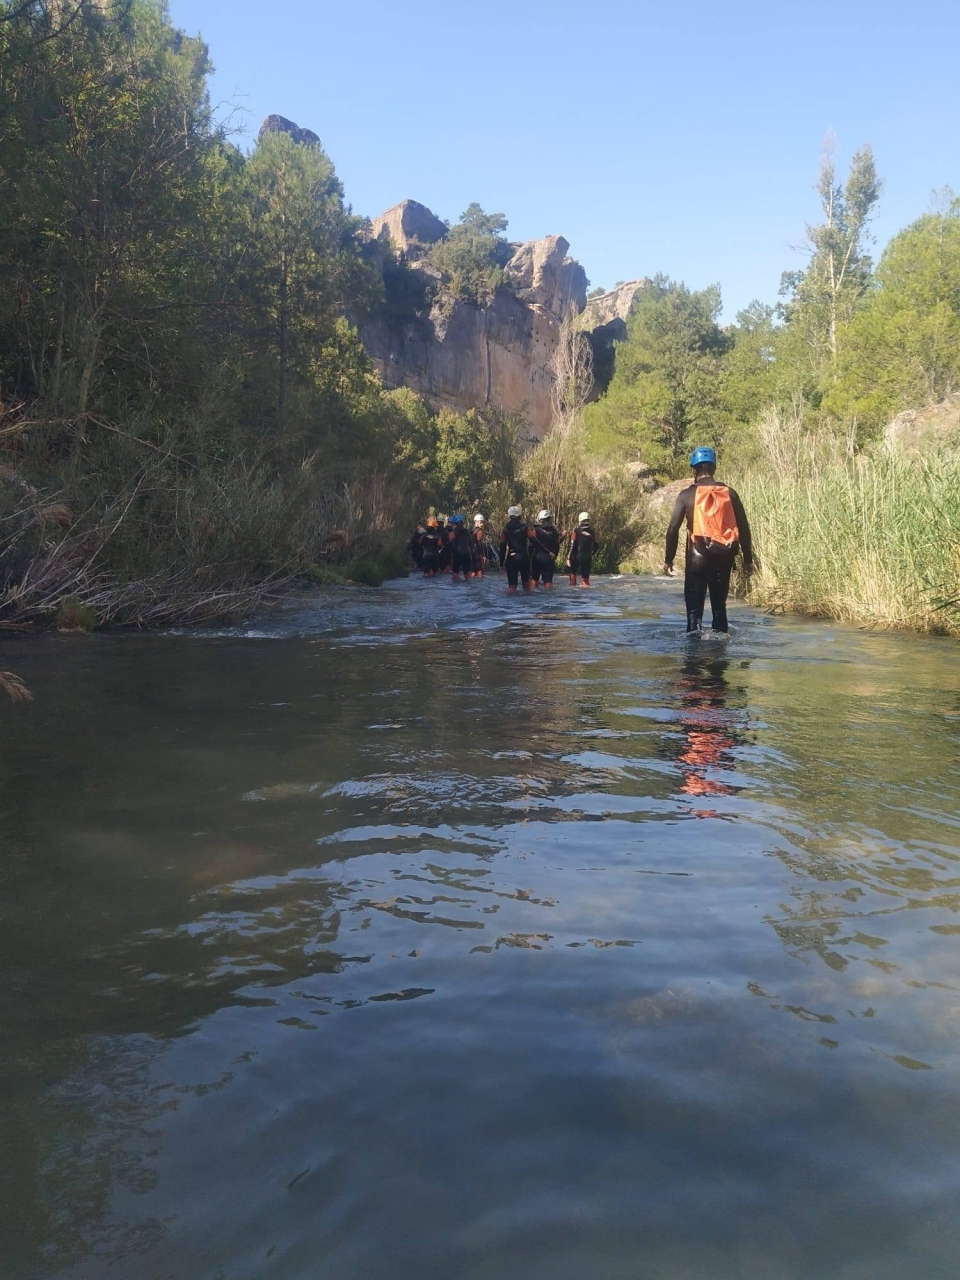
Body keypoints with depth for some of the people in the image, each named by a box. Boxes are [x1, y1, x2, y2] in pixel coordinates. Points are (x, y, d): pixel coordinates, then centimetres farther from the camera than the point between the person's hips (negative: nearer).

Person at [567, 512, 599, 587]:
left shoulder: (576, 531, -9)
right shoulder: (592, 532, 2)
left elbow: (572, 546, -12)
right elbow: (597, 546, 9)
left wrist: (569, 558, -9)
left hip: (577, 556, -2)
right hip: (588, 557, 3)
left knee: (572, 572, 21)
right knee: (586, 577, 9)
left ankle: (573, 586, 13)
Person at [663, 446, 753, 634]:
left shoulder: (687, 495, -2)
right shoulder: (730, 493, 4)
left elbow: (673, 529, -6)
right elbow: (744, 528, 4)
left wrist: (668, 559, 2)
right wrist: (748, 559, 11)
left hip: (698, 555, -3)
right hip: (724, 555, 3)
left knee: (694, 604, 1)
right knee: (719, 603, 15)